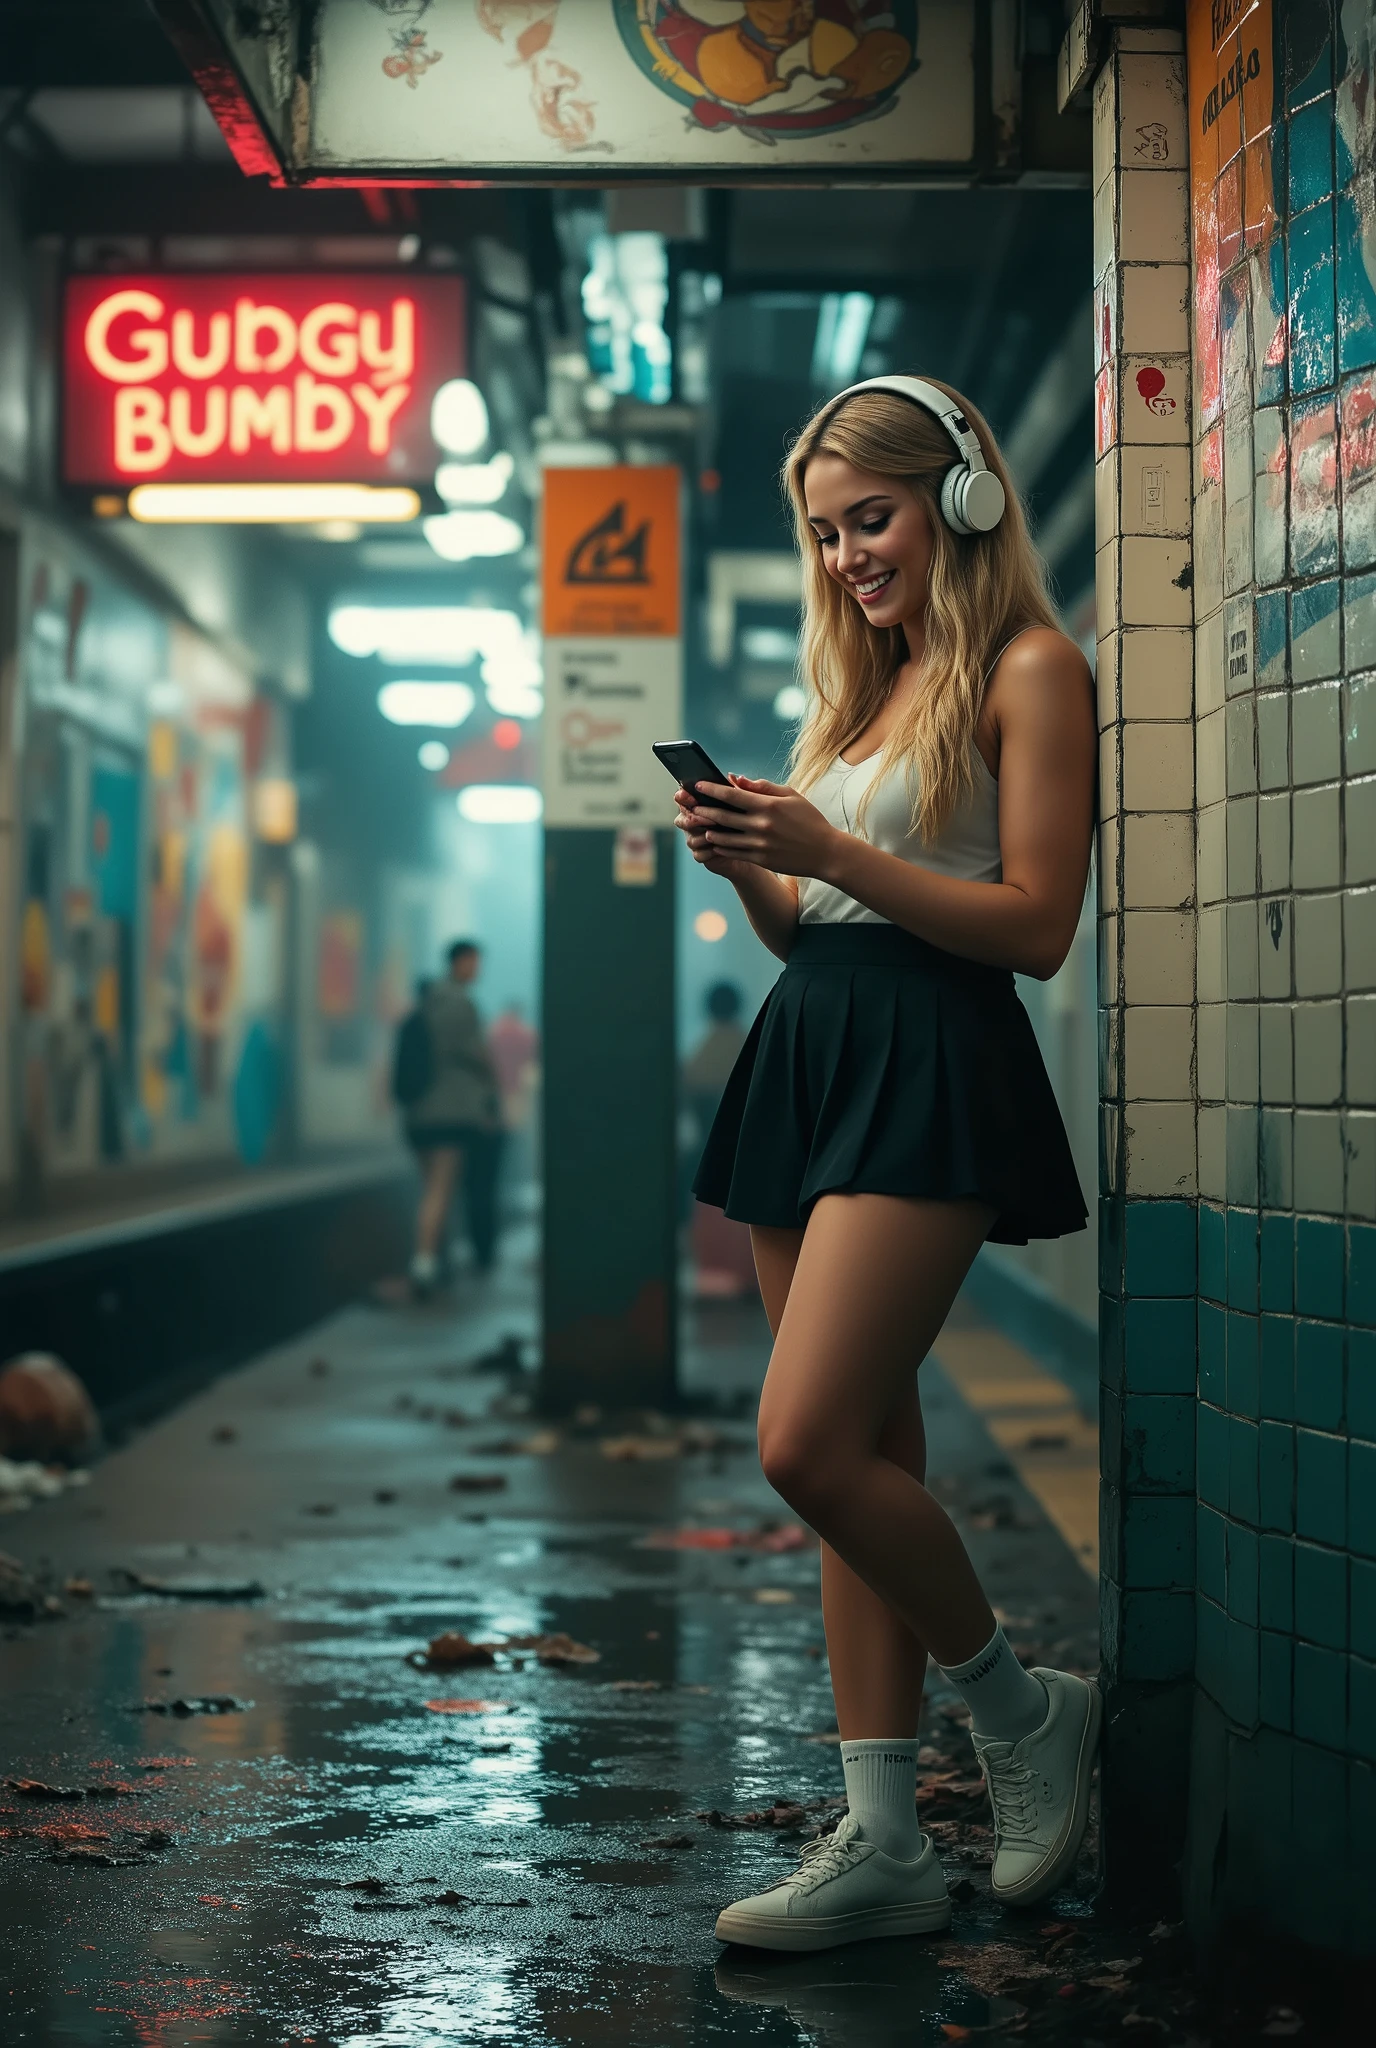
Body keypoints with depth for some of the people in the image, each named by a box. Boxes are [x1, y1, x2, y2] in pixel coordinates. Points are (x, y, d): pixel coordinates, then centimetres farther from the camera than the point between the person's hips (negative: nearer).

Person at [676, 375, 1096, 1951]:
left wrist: (828, 850, -17)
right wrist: (748, 866, 2)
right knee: (868, 1460, 5)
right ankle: (882, 1842, 8)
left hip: (934, 1068, -8)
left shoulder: (1028, 671, -3)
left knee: (810, 1443, -18)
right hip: (809, 1053, 8)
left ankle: (1020, 1705, 4)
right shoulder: (865, 685, 21)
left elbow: (1037, 925, -12)